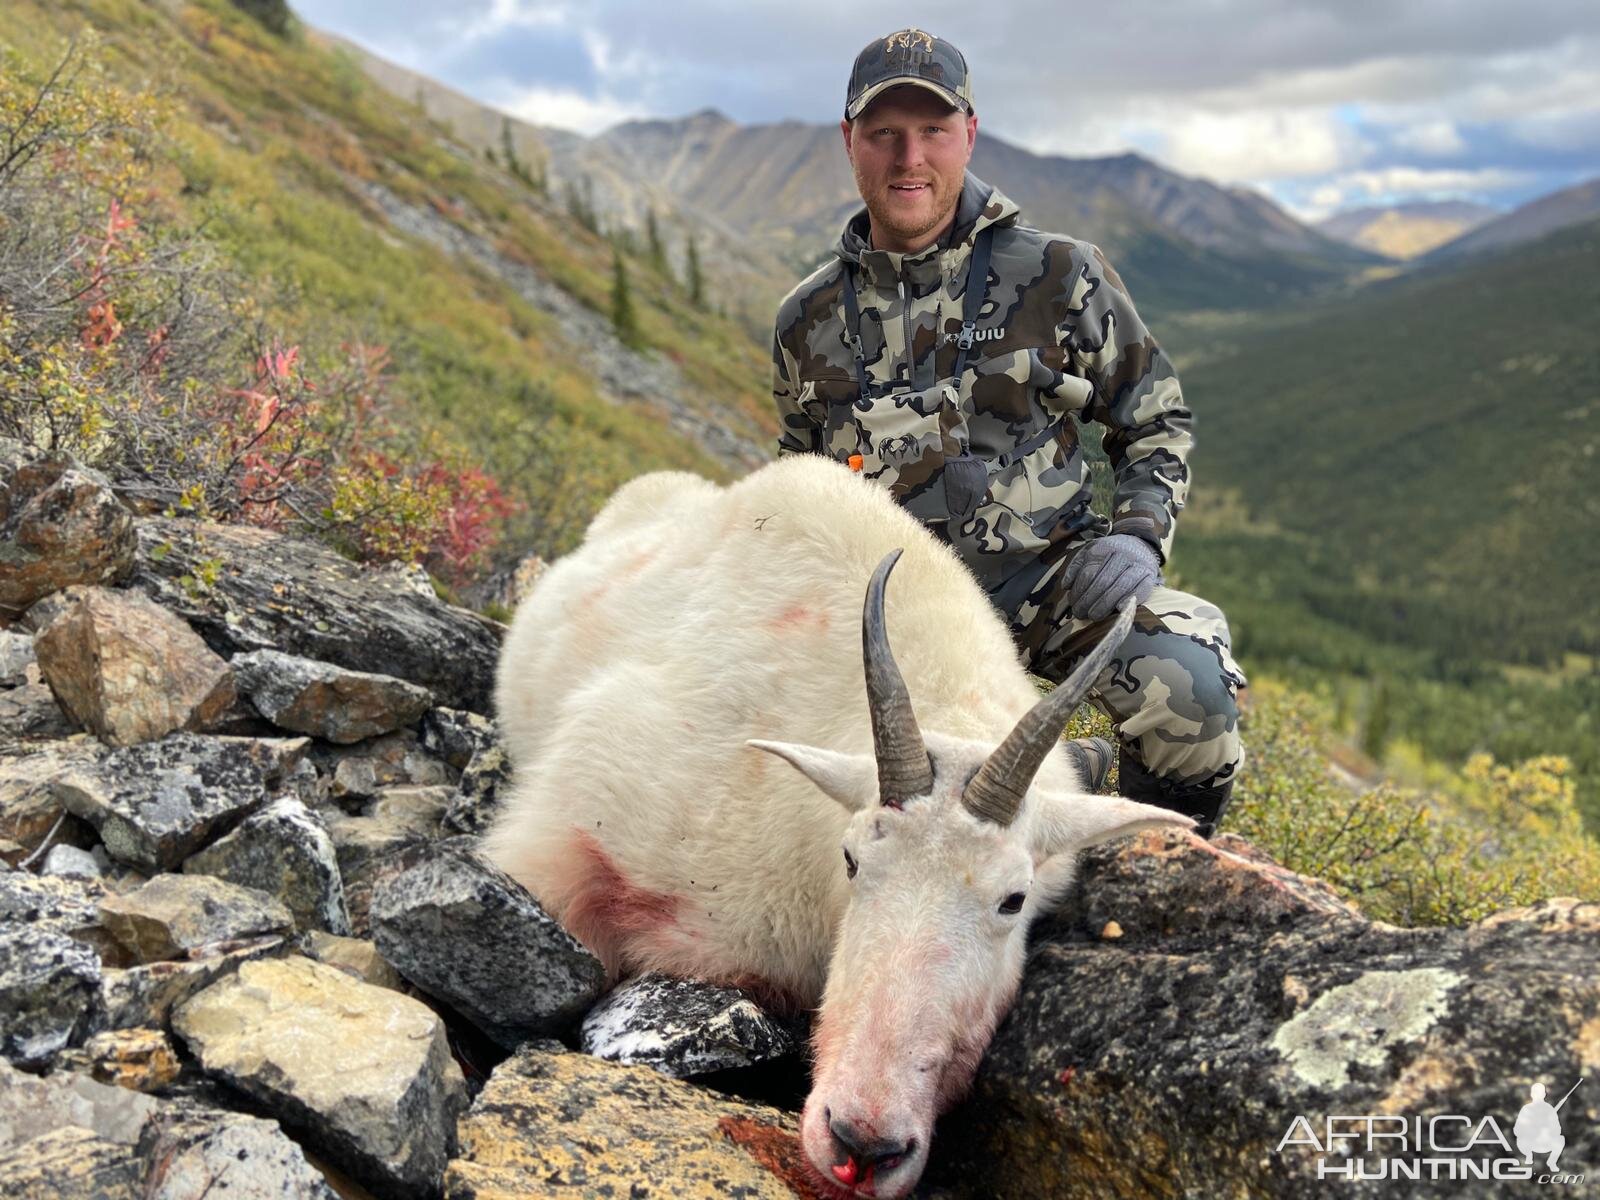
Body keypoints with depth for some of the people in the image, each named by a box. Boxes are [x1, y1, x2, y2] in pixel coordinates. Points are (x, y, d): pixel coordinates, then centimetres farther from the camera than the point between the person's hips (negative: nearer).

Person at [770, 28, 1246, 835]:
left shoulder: (1058, 278, 1)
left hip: (1047, 579, -2)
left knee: (1185, 681, -32)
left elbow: (1156, 420, 11)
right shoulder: (808, 323, 9)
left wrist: (1138, 534, -7)